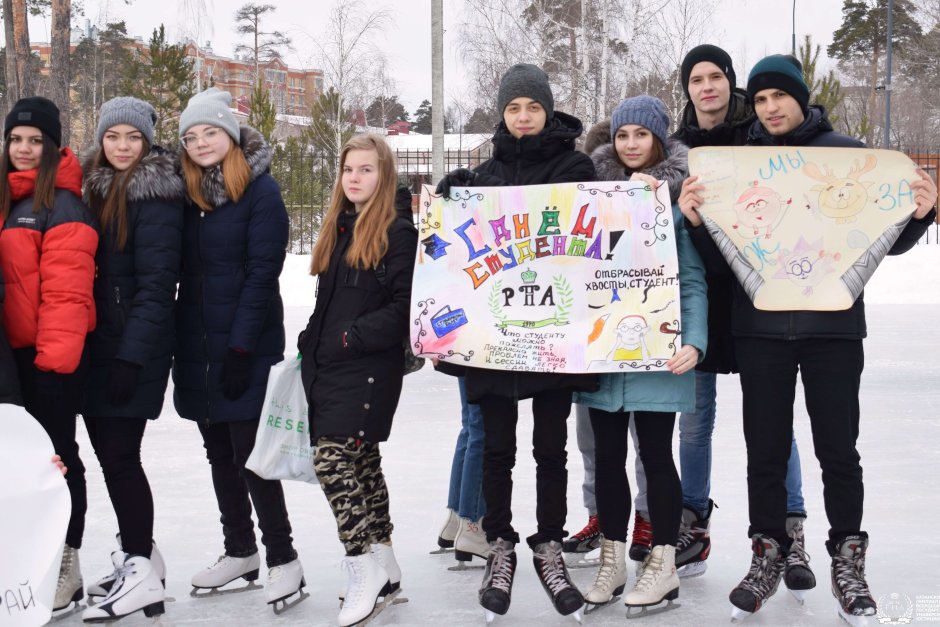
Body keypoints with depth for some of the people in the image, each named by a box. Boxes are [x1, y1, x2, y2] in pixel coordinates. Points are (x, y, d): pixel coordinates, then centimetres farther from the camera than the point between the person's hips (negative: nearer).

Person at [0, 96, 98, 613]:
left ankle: (66, 565, 10)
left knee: (55, 452, 0)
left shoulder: (63, 205, -11)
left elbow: (66, 290, -17)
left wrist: (55, 355, -21)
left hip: (50, 352, -7)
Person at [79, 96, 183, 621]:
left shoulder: (155, 196, -11)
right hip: (95, 344, 8)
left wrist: (132, 356, -21)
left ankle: (141, 574, 4)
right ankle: (140, 555, 24)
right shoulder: (95, 187, 14)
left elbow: (157, 283, -17)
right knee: (109, 450, 11)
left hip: (134, 347, -8)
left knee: (119, 455, -6)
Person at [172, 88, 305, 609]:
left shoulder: (260, 190, -8)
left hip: (245, 347, -6)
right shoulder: (187, 193, 9)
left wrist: (240, 348, -18)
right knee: (219, 453, 13)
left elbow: (261, 273, -13)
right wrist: (177, 345, 4)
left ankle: (282, 558, 7)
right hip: (196, 347, 6)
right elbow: (180, 270, 10)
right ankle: (240, 550, 25)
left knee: (250, 454, -4)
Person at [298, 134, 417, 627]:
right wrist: (311, 344, 13)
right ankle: (384, 568, 20)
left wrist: (351, 337, -17)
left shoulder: (399, 234, -8)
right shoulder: (337, 229, 16)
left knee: (331, 460, -15)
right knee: (361, 465, 11)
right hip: (328, 366, 8)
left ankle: (364, 570, -6)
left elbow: (403, 309, -14)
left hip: (369, 369, -8)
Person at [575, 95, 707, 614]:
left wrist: (694, 341, -17)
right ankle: (612, 560, 20)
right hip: (601, 345, 4)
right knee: (607, 454, 9)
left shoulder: (677, 198, -1)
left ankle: (663, 563, 13)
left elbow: (692, 279, -6)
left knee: (655, 452, 2)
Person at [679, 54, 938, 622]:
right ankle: (769, 554, 22)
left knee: (838, 449, 5)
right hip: (760, 328, 1)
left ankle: (847, 559, 19)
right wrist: (696, 220, -15)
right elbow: (722, 255, 4)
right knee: (765, 450, 8)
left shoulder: (848, 153, 2)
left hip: (833, 326, -1)